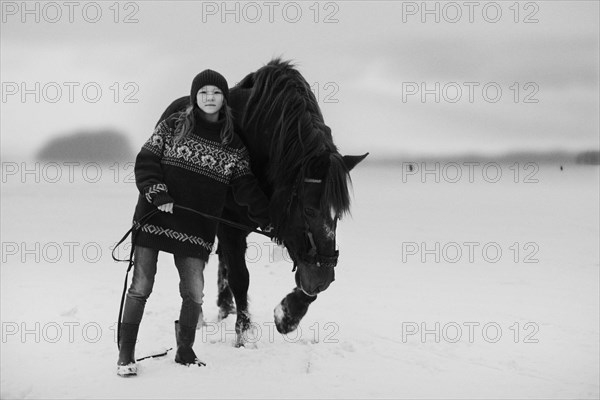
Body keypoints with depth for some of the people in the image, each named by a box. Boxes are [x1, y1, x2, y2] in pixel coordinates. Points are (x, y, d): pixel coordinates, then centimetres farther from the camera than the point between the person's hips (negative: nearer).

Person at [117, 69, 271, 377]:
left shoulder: (234, 145, 5)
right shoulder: (172, 126, 2)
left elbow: (246, 188, 3)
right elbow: (145, 162, -1)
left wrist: (267, 220, -8)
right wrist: (158, 193, -16)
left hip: (196, 227, 2)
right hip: (155, 218, -2)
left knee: (194, 293, 0)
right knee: (141, 286, -1)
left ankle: (185, 351, 23)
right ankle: (125, 355, 9)